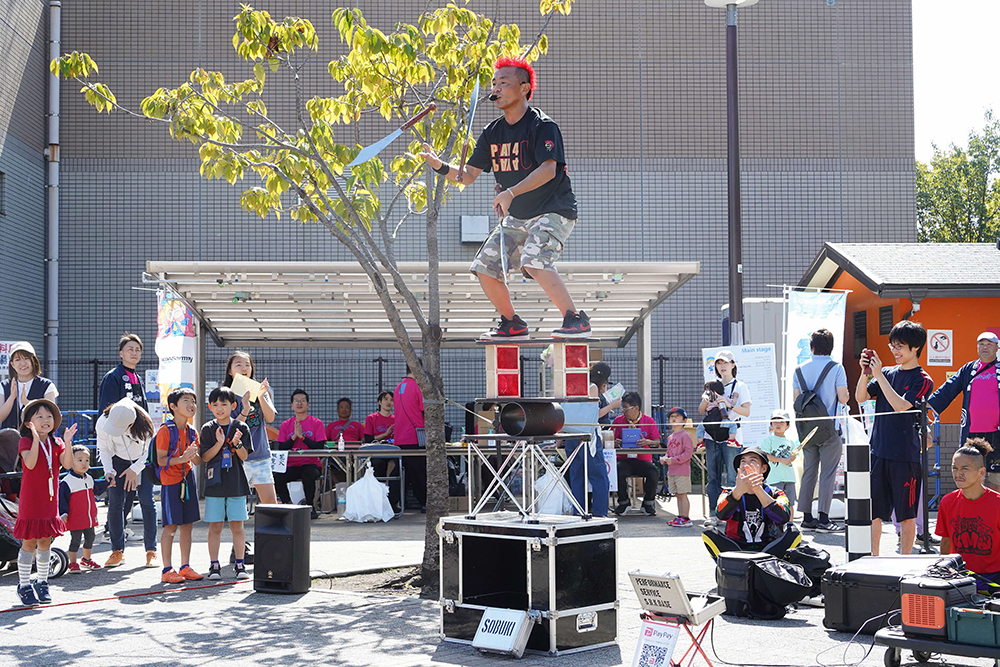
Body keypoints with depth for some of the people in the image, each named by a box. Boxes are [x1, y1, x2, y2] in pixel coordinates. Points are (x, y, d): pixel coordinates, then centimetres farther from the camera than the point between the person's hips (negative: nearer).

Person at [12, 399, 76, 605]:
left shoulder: (56, 443, 6)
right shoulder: (25, 442, -8)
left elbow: (67, 464, -8)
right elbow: (30, 463, -25)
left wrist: (67, 443, -21)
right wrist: (36, 439, -34)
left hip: (50, 501, 5)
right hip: (31, 501, -5)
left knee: (45, 542, 12)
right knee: (29, 542, -1)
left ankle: (42, 583, 24)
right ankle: (24, 586, 9)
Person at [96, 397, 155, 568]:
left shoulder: (144, 424, -31)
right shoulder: (103, 422, -25)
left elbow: (150, 451, -14)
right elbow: (104, 449, -7)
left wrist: (134, 469, -18)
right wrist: (108, 471, -19)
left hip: (143, 461, -2)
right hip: (119, 461, 2)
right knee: (116, 503, -10)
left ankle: (151, 551, 0)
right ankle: (117, 551, -1)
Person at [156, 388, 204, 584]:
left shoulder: (192, 432, 9)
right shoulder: (166, 431, -12)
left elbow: (198, 462, 10)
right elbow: (161, 460, -14)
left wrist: (193, 455, -11)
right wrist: (181, 459, -25)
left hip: (187, 479, 7)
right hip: (170, 481, -7)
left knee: (187, 524, 8)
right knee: (171, 526, -6)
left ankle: (185, 567, 16)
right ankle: (167, 570, 1)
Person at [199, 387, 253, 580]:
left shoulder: (241, 427, 2)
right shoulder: (208, 429, 2)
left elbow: (244, 456, -2)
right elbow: (205, 457, -3)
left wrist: (236, 443, -21)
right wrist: (219, 443, -19)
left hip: (236, 483, 0)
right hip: (214, 484, 0)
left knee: (237, 526, 3)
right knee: (215, 526, 3)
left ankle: (239, 564, 11)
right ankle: (214, 565, 10)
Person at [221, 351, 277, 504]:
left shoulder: (260, 390, 9)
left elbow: (270, 418, -3)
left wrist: (261, 397, -17)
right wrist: (245, 410, -23)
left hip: (261, 454, 3)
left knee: (270, 502, 1)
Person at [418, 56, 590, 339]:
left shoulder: (543, 126, -14)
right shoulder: (492, 133, 7)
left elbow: (548, 169, -28)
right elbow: (469, 176, 6)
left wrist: (511, 192, -38)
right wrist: (440, 166, -12)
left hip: (554, 211, -8)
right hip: (516, 217, 8)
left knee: (534, 261, -31)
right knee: (485, 268, 2)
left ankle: (576, 320, -22)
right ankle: (513, 324, 21)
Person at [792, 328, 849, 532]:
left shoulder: (800, 370, 4)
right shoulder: (836, 368, -8)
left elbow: (796, 400, 6)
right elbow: (843, 398, -10)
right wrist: (847, 394, 12)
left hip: (807, 429, 4)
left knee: (808, 472, 10)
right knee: (828, 472, -2)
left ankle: (807, 518, 12)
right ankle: (823, 519, -6)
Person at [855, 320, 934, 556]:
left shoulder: (922, 380, -4)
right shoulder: (887, 373, 11)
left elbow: (901, 406, -17)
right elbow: (860, 397, 5)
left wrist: (878, 375, -16)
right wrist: (865, 372, -10)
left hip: (905, 456, -5)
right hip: (878, 451, 5)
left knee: (906, 514, 4)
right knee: (873, 510, 7)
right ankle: (873, 560, 17)